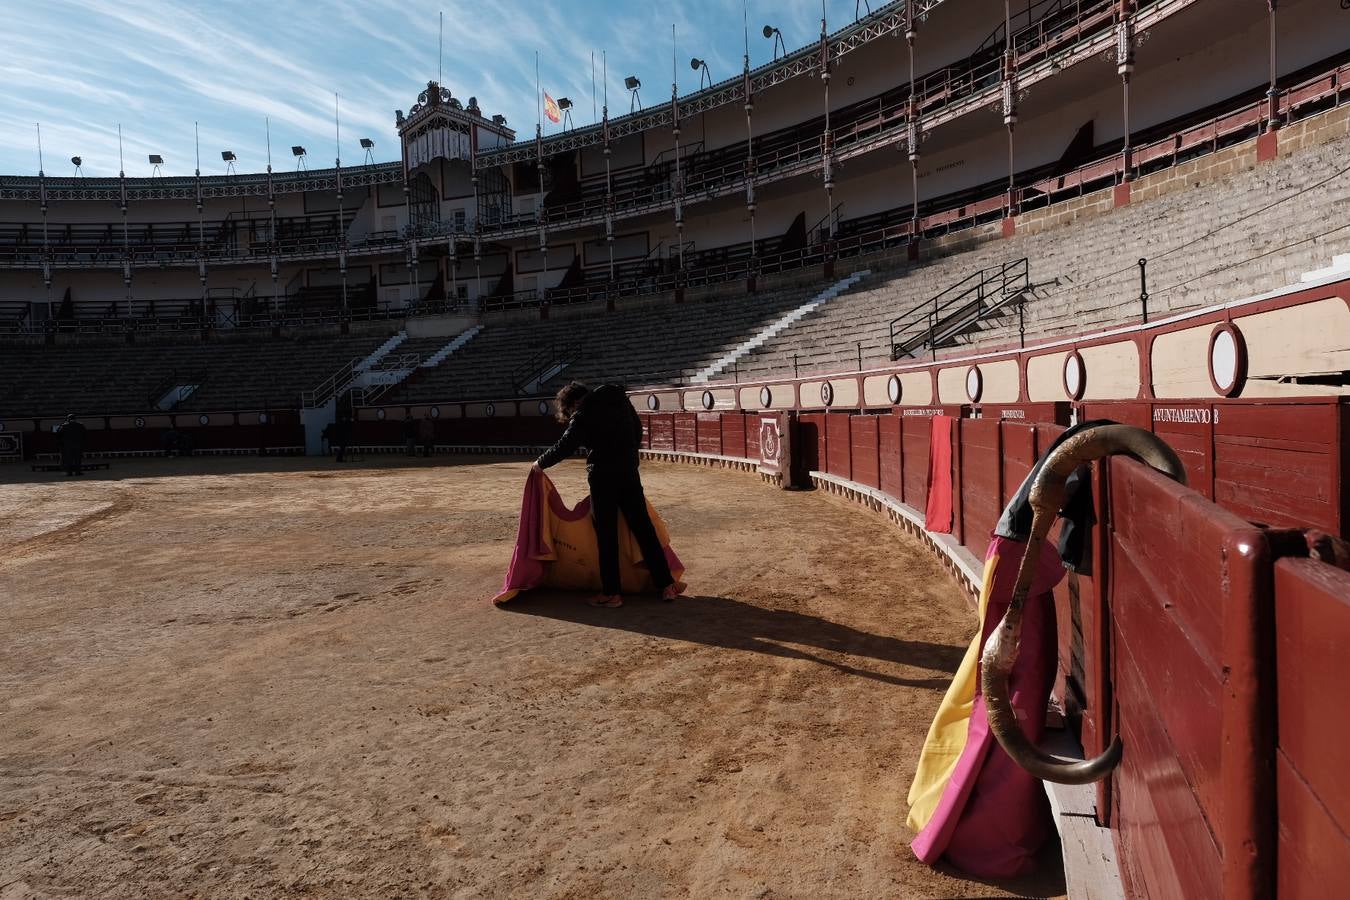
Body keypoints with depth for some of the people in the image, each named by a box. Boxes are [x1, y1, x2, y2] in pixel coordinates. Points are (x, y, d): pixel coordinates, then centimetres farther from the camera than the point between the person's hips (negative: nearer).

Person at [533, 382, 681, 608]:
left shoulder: (582, 415, -9)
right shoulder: (619, 398, 9)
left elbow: (564, 447, -8)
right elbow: (637, 430, 16)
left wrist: (541, 463, 7)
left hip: (602, 477, -6)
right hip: (629, 472, 6)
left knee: (606, 534, 3)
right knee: (643, 527, 9)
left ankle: (611, 593, 7)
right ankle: (666, 584, 11)